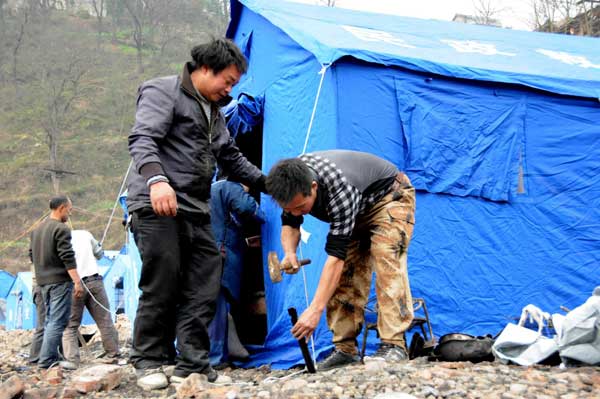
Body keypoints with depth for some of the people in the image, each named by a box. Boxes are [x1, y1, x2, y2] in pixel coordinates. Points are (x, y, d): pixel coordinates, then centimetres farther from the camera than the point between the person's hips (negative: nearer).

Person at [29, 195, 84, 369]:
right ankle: (46, 360, -11)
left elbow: (32, 255, 21)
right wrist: (77, 281, -19)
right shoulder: (61, 229, -12)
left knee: (50, 320, 14)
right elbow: (68, 258, -18)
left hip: (43, 281, 9)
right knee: (57, 321, -8)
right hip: (60, 280, -9)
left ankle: (51, 357, 15)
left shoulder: (37, 230, 15)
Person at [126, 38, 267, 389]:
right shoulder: (163, 92, -4)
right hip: (157, 206, -8)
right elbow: (143, 139, -18)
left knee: (204, 288, 0)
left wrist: (267, 183, 26)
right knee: (162, 286, -8)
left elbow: (232, 158, 31)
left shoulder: (214, 111, 22)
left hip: (196, 211, 8)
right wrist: (156, 178, -35)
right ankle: (149, 363, 5)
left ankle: (192, 364, 4)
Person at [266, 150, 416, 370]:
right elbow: (290, 224, -5)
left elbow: (336, 255, -46)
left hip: (390, 196, -7)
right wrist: (290, 253, -28)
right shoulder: (291, 183, -24)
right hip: (357, 209, 7)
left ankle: (393, 345, -26)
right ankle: (345, 349, -2)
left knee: (387, 264, -25)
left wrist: (315, 310, -49)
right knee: (345, 273, -4)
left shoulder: (339, 191, -45)